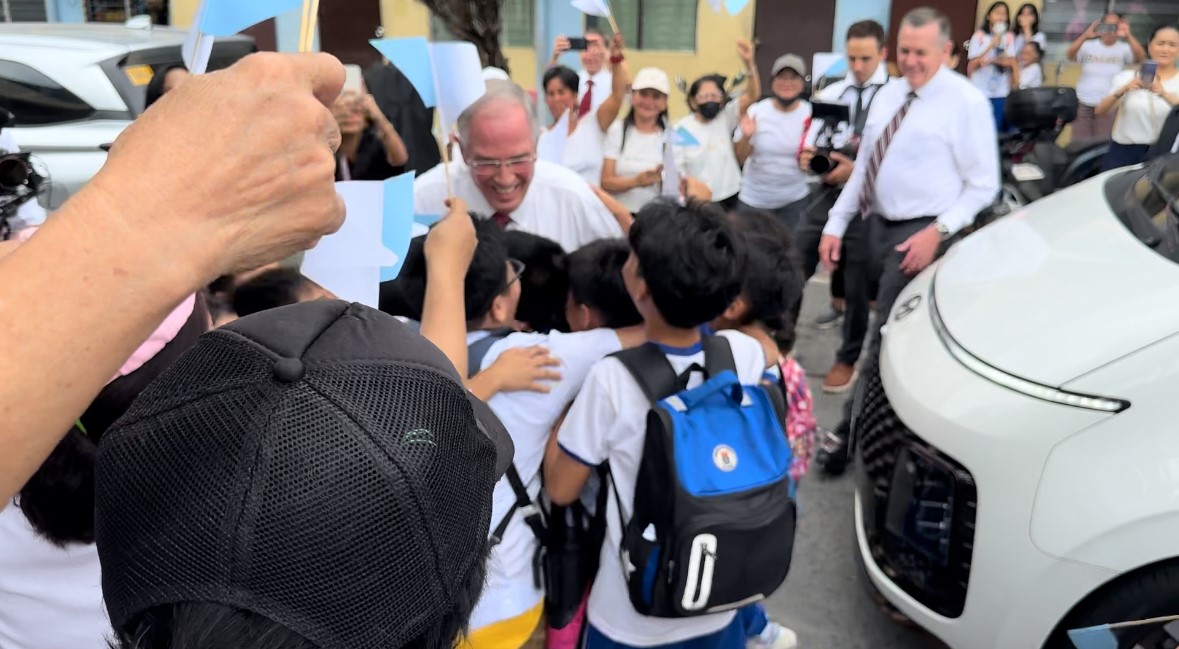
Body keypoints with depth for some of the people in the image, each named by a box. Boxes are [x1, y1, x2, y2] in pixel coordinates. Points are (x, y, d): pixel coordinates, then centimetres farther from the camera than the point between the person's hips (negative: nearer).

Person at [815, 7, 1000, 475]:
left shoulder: (967, 101, -9)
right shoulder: (888, 95, 10)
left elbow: (983, 186, -9)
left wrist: (938, 232, -19)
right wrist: (836, 225, 9)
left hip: (921, 232, -6)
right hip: (878, 225, 6)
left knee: (886, 336, -5)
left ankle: (849, 432, 3)